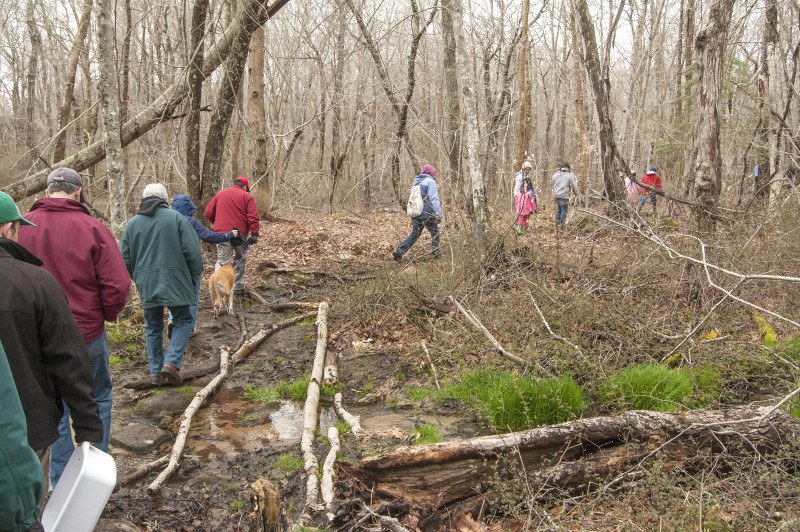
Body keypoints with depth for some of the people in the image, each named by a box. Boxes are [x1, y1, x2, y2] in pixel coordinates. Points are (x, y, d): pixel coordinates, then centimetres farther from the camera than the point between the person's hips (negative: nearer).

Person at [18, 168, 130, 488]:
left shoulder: (20, 228, -5)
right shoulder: (92, 229, -13)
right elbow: (117, 285, -17)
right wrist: (107, 315, 2)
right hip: (87, 335, -2)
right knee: (98, 402, 19)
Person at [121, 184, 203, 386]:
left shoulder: (133, 223, 9)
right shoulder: (176, 217, -3)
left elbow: (126, 259, 11)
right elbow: (192, 251, -8)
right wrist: (195, 275, 4)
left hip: (146, 284, 4)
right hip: (174, 281, -4)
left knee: (153, 327, 13)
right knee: (183, 321, 9)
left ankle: (156, 372, 15)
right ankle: (172, 362, -7)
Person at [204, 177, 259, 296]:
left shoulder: (220, 194, 13)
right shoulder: (247, 197, 4)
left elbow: (208, 213, 13)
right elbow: (253, 217, -7)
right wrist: (254, 234, -8)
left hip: (222, 233, 1)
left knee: (223, 261, -2)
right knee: (239, 260, 15)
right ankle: (239, 289, 17)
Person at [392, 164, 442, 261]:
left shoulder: (416, 182, 17)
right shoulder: (430, 181, -6)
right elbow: (434, 199, -11)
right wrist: (438, 214, -10)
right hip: (427, 214, -7)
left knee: (414, 234, 8)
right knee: (435, 233, 11)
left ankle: (399, 251, -4)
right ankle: (435, 253, 13)